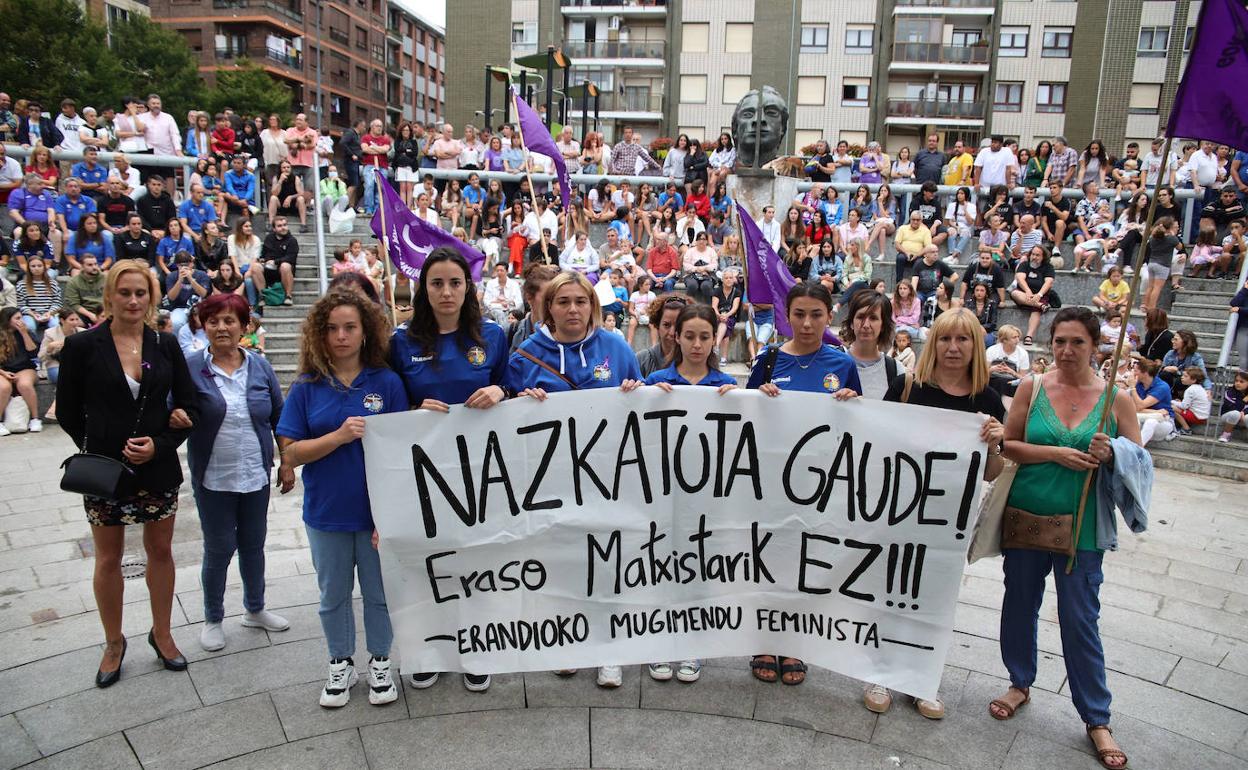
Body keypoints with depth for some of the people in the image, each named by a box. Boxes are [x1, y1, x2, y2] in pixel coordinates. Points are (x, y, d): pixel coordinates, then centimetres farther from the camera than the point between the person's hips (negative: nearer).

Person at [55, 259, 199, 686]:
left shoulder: (165, 345, -1)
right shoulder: (82, 345, -6)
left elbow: (189, 408, 1)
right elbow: (67, 411, 1)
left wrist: (159, 444, -12)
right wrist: (98, 449, -3)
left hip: (159, 467, 2)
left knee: (161, 551, 13)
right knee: (108, 559, 11)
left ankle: (161, 633, 31)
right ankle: (113, 643, 29)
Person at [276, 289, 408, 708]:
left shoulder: (387, 382, -6)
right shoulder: (307, 387, -3)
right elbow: (289, 454, -6)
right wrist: (339, 436, -21)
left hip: (378, 510, -1)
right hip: (326, 512, 1)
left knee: (379, 592, 13)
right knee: (333, 594, 17)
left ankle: (380, 662, 34)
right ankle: (340, 664, 37)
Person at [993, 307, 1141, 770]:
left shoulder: (1115, 398, -2)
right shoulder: (1032, 387, -1)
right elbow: (1007, 446, -4)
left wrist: (1111, 455, -17)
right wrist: (1055, 453, -17)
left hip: (1081, 524, -1)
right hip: (1025, 516, 2)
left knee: (1080, 620, 3)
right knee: (1020, 603, 15)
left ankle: (1096, 718, 20)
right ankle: (1020, 683, 37)